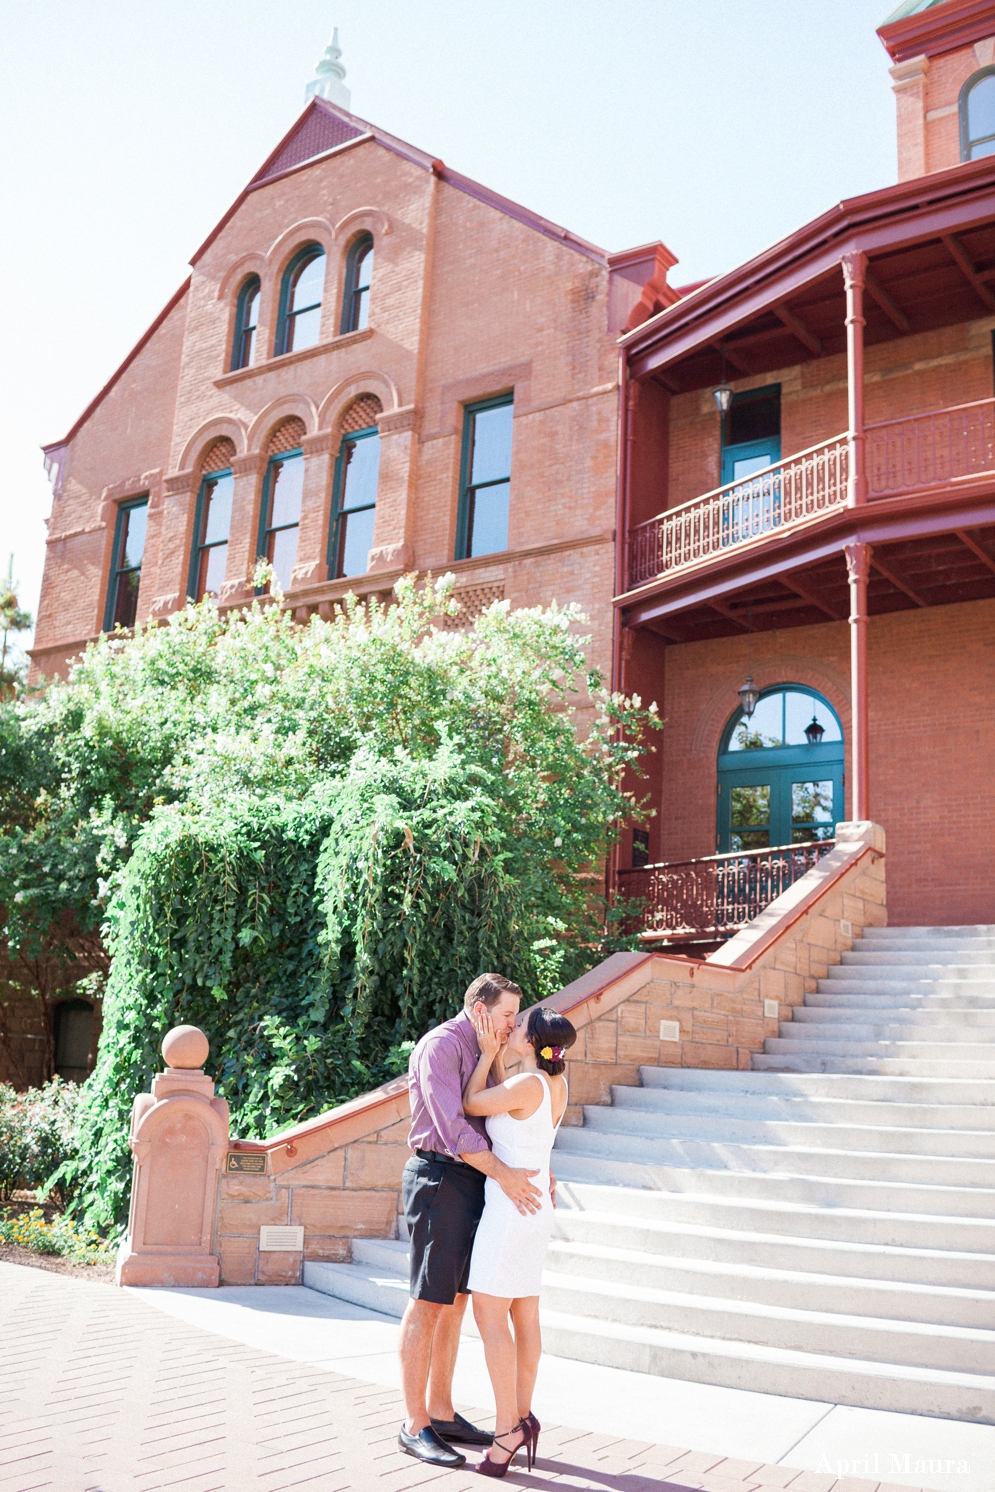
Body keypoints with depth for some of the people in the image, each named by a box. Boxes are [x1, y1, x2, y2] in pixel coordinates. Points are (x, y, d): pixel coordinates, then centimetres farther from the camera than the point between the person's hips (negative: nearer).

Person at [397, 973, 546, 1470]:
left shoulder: (481, 1052, 18)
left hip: (472, 1182, 9)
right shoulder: (441, 1045, -12)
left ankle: (442, 1414, 21)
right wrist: (503, 1174, -25)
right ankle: (415, 1426, 3)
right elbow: (450, 1123, -22)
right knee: (427, 1303, -4)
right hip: (440, 1178, -9)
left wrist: (534, 1167, 12)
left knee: (454, 1302, 13)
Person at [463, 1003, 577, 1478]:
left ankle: (507, 1428, -1)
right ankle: (523, 1417, 22)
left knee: (489, 1315, -3)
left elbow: (470, 1105, -6)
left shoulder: (528, 1084, -20)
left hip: (509, 1205, -9)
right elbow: (501, 1103, 18)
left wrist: (488, 1053, 0)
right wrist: (495, 1055, 9)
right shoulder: (557, 1083, 5)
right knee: (524, 1315, 14)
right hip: (536, 1205, 9)